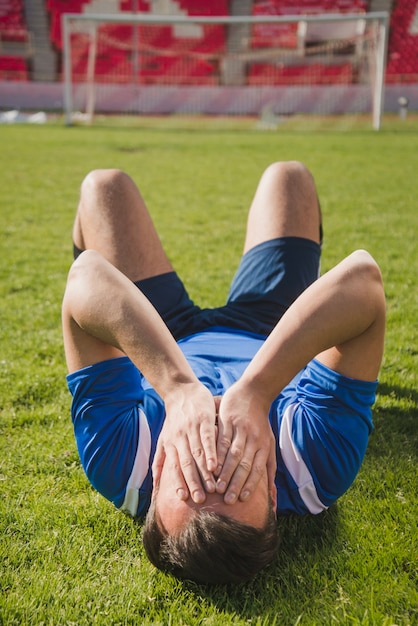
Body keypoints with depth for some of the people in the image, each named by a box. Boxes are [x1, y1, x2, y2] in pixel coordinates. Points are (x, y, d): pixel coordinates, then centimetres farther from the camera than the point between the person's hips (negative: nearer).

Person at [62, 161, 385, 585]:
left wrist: (179, 390, -65)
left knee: (105, 186, 10)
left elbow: (86, 279, -54)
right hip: (264, 334, 0)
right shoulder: (318, 470, -47)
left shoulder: (122, 469, -47)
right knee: (287, 176, 14)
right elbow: (362, 277, -55)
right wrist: (253, 394, -64)